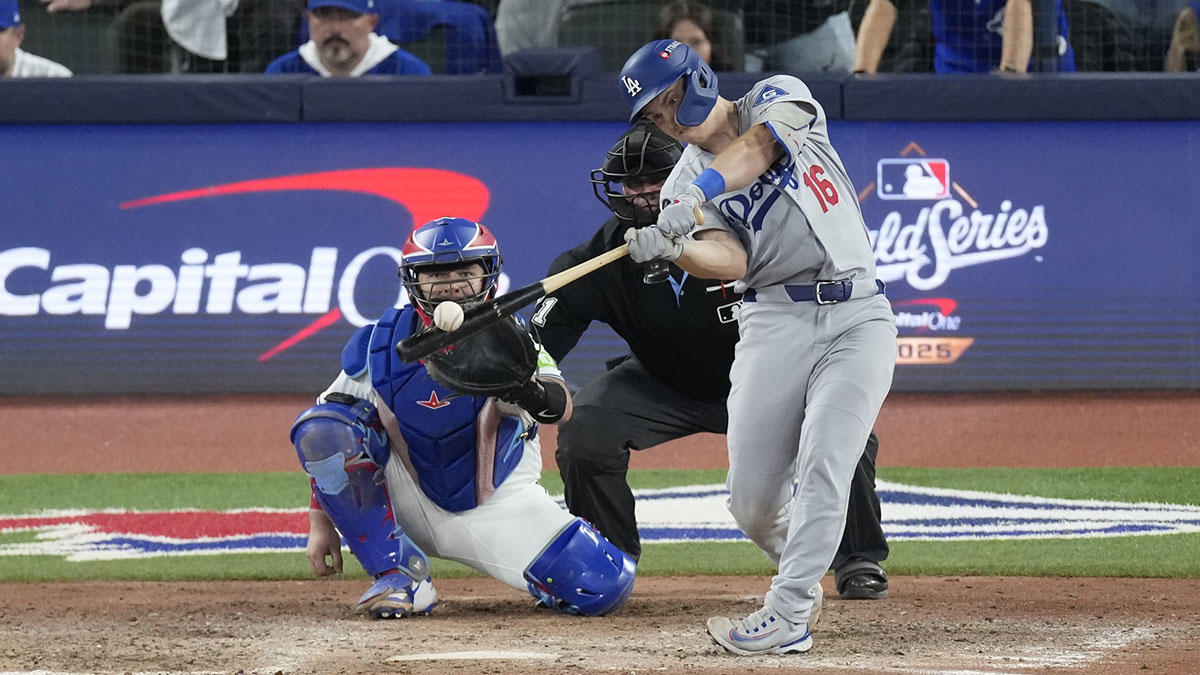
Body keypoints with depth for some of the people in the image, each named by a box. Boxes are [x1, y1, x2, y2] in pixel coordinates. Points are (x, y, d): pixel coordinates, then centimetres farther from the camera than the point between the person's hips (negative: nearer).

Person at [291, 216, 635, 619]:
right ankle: (400, 577, -14)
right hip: (411, 506, 2)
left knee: (605, 588, -23)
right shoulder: (378, 347, -9)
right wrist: (320, 524, -5)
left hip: (498, 507, -2)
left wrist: (532, 393, -57)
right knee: (319, 428, -21)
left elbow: (561, 409, -34)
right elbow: (328, 441, 0)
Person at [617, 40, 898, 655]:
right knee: (751, 501, -1)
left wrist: (701, 193, -35)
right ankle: (803, 575, 28)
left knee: (823, 466, -18)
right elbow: (730, 262, -11)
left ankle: (787, 616, -18)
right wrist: (671, 248, -32)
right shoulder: (684, 182, 8)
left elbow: (759, 146, -19)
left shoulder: (778, 97, 6)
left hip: (857, 316, -3)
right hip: (775, 321, 3)